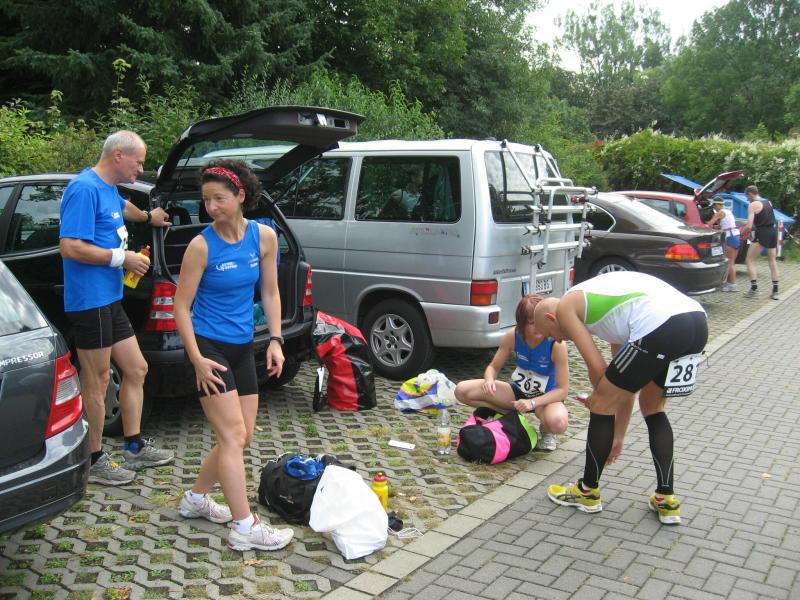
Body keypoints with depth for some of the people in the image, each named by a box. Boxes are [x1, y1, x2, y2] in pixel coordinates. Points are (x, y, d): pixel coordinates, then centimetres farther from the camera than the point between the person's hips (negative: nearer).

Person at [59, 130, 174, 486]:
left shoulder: (109, 189, 14)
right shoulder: (85, 188, -16)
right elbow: (70, 247, -23)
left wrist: (148, 217, 56)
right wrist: (121, 258, -17)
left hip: (111, 301, 10)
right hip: (90, 301, -10)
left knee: (136, 369, 14)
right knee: (97, 382, 0)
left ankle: (134, 448, 26)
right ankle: (94, 461, 14)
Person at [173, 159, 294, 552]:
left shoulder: (264, 236, -2)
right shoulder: (202, 245, -13)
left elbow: (270, 292, 7)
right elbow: (181, 306, -9)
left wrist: (275, 339, 0)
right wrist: (197, 359, -16)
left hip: (242, 347, 6)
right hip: (208, 346, -6)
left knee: (243, 437, 12)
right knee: (233, 437, -7)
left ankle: (196, 498, 32)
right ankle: (245, 528, 0)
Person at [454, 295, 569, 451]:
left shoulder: (556, 344, -26)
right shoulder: (513, 336, -16)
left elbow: (562, 390, -22)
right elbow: (493, 367, -3)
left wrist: (532, 403, -35)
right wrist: (489, 380, -28)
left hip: (546, 397, -4)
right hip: (518, 392, 4)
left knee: (558, 422, -41)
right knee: (462, 391, -15)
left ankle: (546, 430, -1)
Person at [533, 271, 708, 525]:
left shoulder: (565, 306, 13)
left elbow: (597, 367, 6)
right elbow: (625, 379, 38)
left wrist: (597, 399, 29)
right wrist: (618, 437, 44)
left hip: (660, 328, -9)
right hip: (698, 321, 9)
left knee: (601, 405, 10)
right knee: (652, 409, 28)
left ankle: (587, 492, 26)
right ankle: (666, 500, 27)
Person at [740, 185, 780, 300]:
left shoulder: (753, 205, -8)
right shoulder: (768, 202, 15)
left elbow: (749, 226, -14)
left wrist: (740, 233, 1)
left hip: (761, 234, -7)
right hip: (773, 232, 7)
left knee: (749, 260, 1)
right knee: (773, 262, 11)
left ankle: (754, 288, -9)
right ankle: (775, 291, 11)